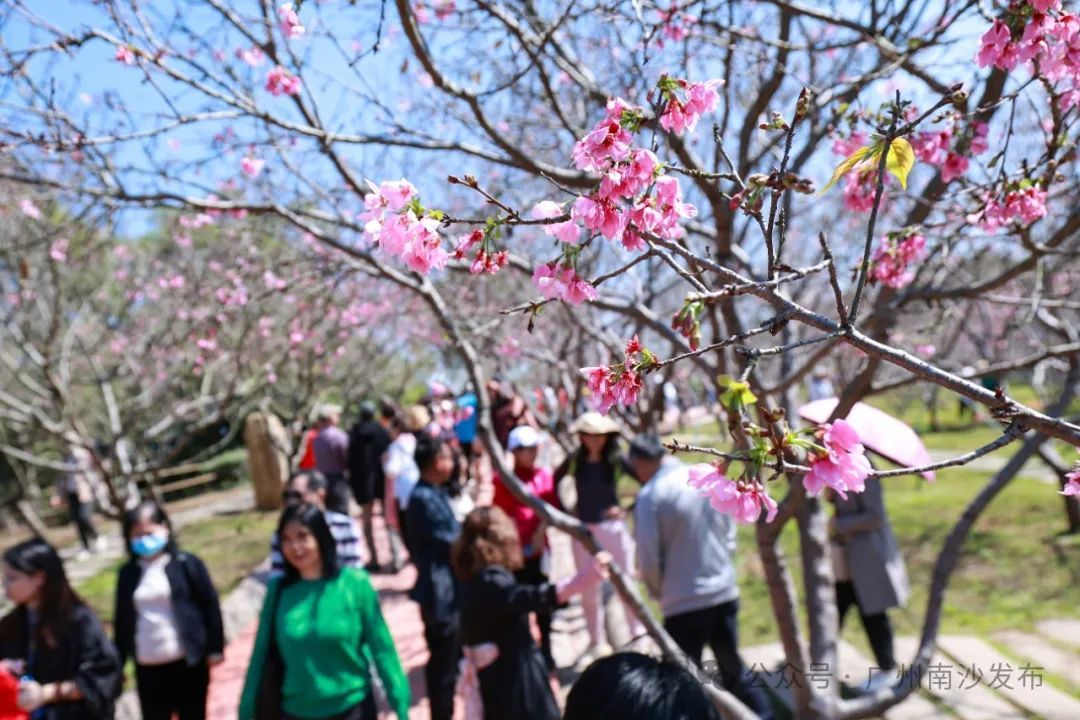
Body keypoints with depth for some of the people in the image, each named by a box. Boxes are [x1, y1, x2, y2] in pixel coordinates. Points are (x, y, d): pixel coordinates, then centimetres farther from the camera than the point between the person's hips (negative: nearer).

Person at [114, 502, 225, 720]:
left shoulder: (187, 564, -7)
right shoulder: (128, 573, 2)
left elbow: (210, 605, -4)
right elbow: (122, 619, 9)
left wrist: (215, 648, -5)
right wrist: (119, 661, 10)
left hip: (188, 662, -3)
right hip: (147, 667, 3)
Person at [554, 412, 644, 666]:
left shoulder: (616, 460, -10)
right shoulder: (574, 461, -3)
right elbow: (555, 481, 14)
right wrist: (567, 509, 5)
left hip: (612, 526, -3)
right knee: (588, 590, 11)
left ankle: (639, 637, 19)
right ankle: (596, 643, 23)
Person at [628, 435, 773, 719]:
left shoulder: (650, 496, -15)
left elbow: (648, 560, -12)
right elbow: (730, 534, 11)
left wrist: (659, 591, 6)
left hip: (684, 603, -6)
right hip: (725, 592, 6)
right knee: (734, 670, 22)